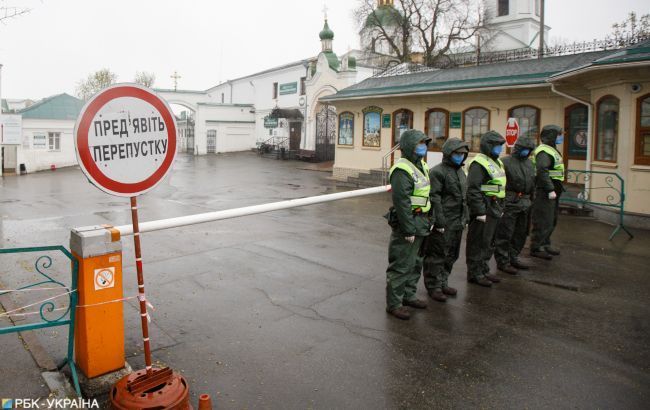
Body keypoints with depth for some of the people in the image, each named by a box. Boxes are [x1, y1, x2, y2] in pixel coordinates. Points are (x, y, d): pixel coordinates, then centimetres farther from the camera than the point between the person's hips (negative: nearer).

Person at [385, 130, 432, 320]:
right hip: (407, 223, -10)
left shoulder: (421, 166, 13)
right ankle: (394, 304, 10)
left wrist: (428, 220, 18)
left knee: (415, 263, 20)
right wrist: (408, 230, -22)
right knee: (400, 265, -2)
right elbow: (402, 202, -23)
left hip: (420, 224, 10)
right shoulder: (402, 170, -18)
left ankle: (408, 295, 35)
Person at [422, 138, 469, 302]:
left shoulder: (461, 171, 16)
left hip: (457, 223, 9)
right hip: (443, 223, -9)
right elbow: (434, 198, -17)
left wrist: (465, 218, 17)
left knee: (451, 255, 16)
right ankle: (433, 286, 14)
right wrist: (439, 222, -19)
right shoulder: (437, 171, -13)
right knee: (437, 255, 1)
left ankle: (443, 283, 31)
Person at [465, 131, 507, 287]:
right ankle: (475, 273, 9)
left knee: (489, 243, 17)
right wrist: (480, 212, -23)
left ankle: (484, 270, 29)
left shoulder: (497, 163, 17)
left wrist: (501, 208, 22)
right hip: (484, 210, -10)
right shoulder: (479, 163, -15)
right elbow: (473, 190, -22)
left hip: (494, 210, 10)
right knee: (478, 243, -1)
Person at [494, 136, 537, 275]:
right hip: (510, 202, -8)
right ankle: (503, 261, 7)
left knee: (521, 233, 16)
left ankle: (513, 257, 30)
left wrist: (530, 200, 20)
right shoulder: (506, 162, -10)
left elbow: (533, 184, 23)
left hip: (525, 203, 8)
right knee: (505, 234, -2)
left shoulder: (529, 163, 15)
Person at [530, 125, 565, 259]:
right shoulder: (544, 151, -17)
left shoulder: (551, 150, 17)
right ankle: (536, 248, 4)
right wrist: (550, 190, -28)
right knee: (543, 221, -5)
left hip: (551, 191, 11)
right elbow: (542, 171, -27)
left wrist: (555, 189, 18)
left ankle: (545, 244, 32)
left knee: (552, 220, 20)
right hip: (544, 192, -11)